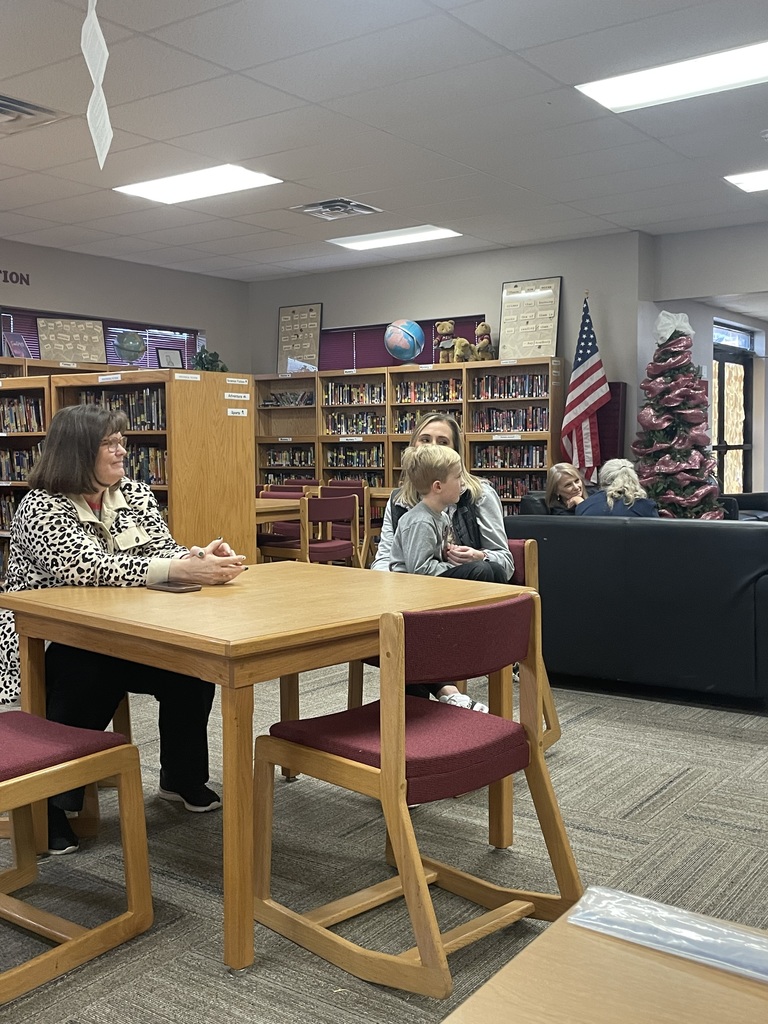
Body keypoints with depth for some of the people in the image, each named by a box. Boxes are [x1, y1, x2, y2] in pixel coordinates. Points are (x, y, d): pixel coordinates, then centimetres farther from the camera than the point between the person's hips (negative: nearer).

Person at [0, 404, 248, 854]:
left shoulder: (136, 494, 5)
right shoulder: (42, 506, -15)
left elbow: (163, 551, -1)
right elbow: (88, 567, -30)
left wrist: (202, 556, -26)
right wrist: (182, 569, -40)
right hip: (46, 644, -5)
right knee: (90, 678, -34)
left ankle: (183, 776, 7)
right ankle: (46, 801, -12)